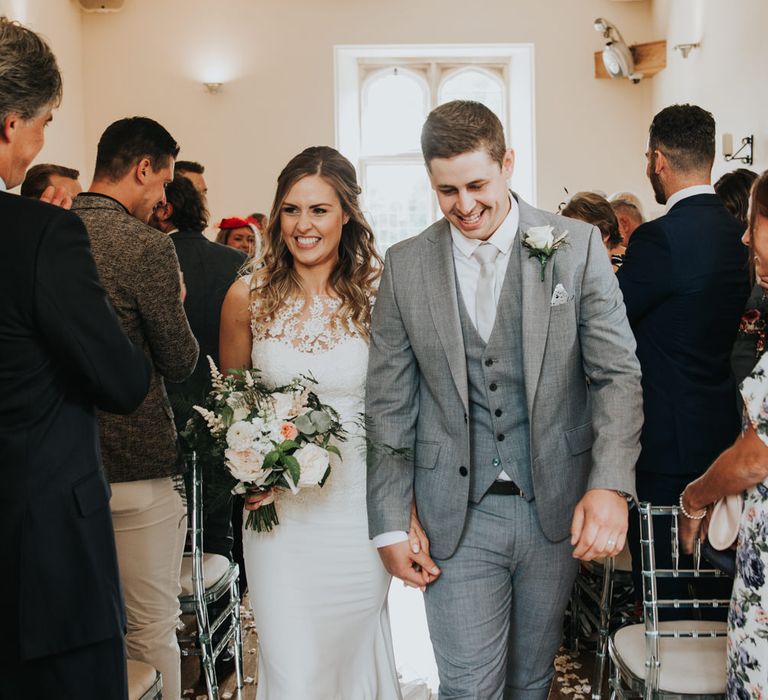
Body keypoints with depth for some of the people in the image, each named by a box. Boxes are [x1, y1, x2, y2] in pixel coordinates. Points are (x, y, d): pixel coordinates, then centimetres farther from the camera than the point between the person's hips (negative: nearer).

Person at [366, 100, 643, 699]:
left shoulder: (578, 246, -2)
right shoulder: (406, 266, 0)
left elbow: (618, 374, -4)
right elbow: (389, 403, 2)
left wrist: (610, 485, -18)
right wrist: (390, 525, -2)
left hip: (557, 508, 1)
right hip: (456, 516, 0)